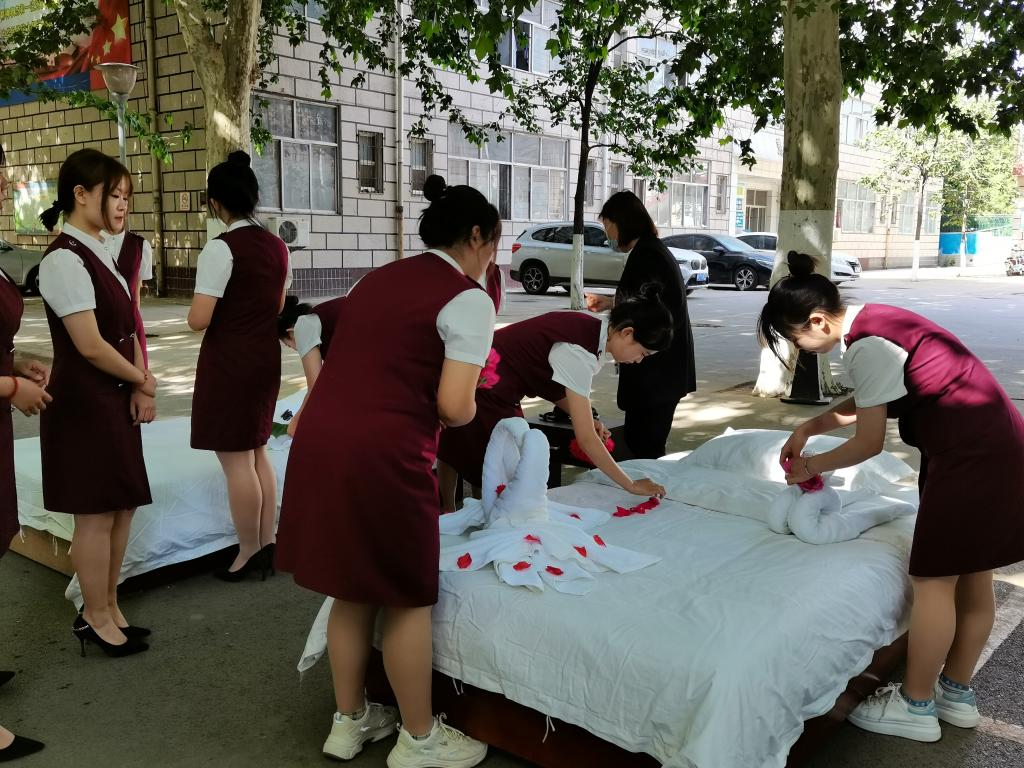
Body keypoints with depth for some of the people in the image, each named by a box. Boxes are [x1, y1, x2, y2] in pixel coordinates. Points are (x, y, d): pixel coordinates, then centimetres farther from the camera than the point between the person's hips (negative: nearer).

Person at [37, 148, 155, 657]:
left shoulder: (98, 255, 12)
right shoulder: (65, 259, -16)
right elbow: (90, 346, -20)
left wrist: (140, 389, 0)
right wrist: (144, 381, -7)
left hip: (116, 401, 9)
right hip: (84, 403, -9)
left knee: (121, 507, 15)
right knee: (96, 514, 2)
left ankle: (107, 608, 30)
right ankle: (97, 620, 19)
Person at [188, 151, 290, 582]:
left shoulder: (221, 249, -16)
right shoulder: (277, 246, 6)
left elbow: (199, 320, -20)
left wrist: (197, 309, 1)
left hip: (230, 362, -8)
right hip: (266, 357, 8)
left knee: (235, 460, 2)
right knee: (256, 452, 17)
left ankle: (248, 553, 12)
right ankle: (267, 544, 24)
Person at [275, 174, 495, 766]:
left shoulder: (378, 279, 18)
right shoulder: (469, 299, -5)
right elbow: (454, 405, -12)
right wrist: (468, 411, 9)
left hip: (320, 436, 8)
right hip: (382, 453, -8)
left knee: (354, 591, 21)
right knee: (408, 599, 10)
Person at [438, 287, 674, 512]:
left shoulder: (591, 328, -4)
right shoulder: (578, 352, -29)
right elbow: (586, 439, -27)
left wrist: (587, 420, -8)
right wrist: (632, 485, -19)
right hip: (483, 394, -9)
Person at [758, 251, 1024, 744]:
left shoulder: (866, 345, -20)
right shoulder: (873, 322, 10)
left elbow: (869, 443, -13)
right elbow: (868, 402, 24)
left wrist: (812, 467, 2)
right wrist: (807, 429, 18)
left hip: (969, 456, -10)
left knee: (933, 580, 0)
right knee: (971, 578, 17)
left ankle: (915, 706, 13)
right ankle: (957, 693, 30)